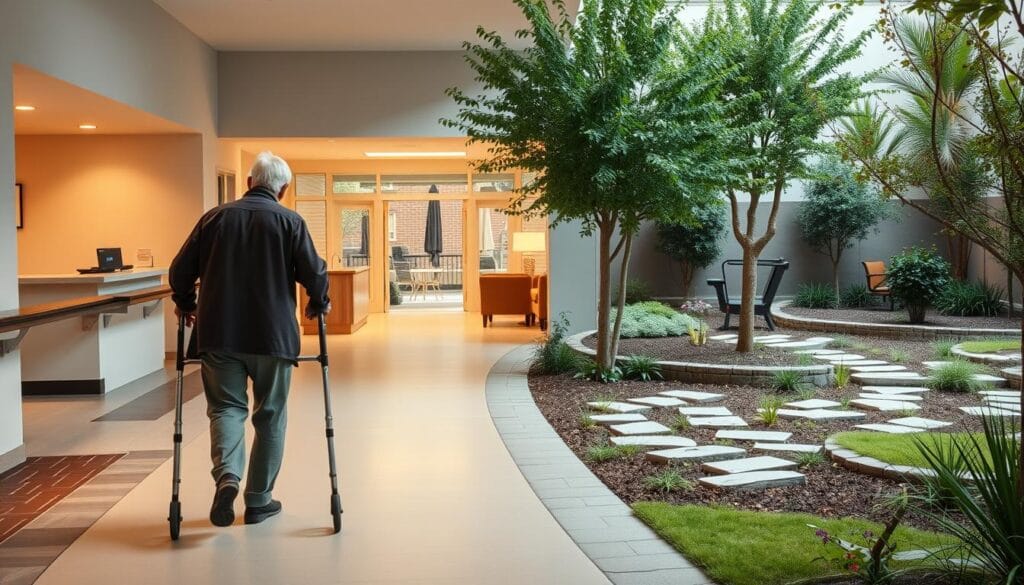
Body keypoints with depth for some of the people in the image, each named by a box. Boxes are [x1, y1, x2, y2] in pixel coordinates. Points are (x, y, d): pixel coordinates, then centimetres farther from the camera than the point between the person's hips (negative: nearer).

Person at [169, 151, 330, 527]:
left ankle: (227, 475, -17)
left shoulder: (215, 217, 6)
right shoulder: (289, 221, -1)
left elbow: (180, 269, 7)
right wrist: (319, 305, 13)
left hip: (219, 332, 1)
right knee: (270, 415, 10)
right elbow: (314, 272, -6)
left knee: (226, 407, 9)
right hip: (273, 334, -1)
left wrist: (185, 305, 24)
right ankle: (258, 500, 15)